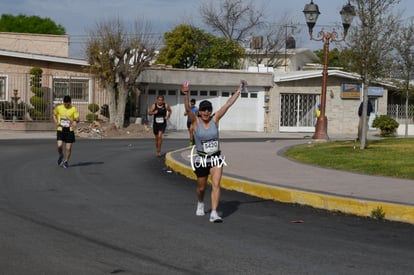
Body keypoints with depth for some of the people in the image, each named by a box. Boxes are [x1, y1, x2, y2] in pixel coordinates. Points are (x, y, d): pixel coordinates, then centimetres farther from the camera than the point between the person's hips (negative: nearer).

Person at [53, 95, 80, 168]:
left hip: (69, 130, -1)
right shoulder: (58, 108, 1)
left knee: (68, 148, 0)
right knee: (59, 145, -14)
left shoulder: (73, 109, -4)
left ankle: (66, 161, 20)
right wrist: (56, 122, 2)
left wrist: (75, 122, -27)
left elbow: (77, 119, -4)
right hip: (60, 129, 1)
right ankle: (61, 156, 18)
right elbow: (54, 115, 18)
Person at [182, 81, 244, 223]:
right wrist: (186, 95, -43)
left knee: (216, 184, -15)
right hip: (201, 159, -1)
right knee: (201, 187, 15)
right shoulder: (195, 121, -8)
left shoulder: (215, 119, -1)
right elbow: (188, 109, -26)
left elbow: (228, 104, -1)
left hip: (216, 158, 1)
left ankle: (214, 213, -18)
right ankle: (200, 204, 47)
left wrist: (239, 91, -2)